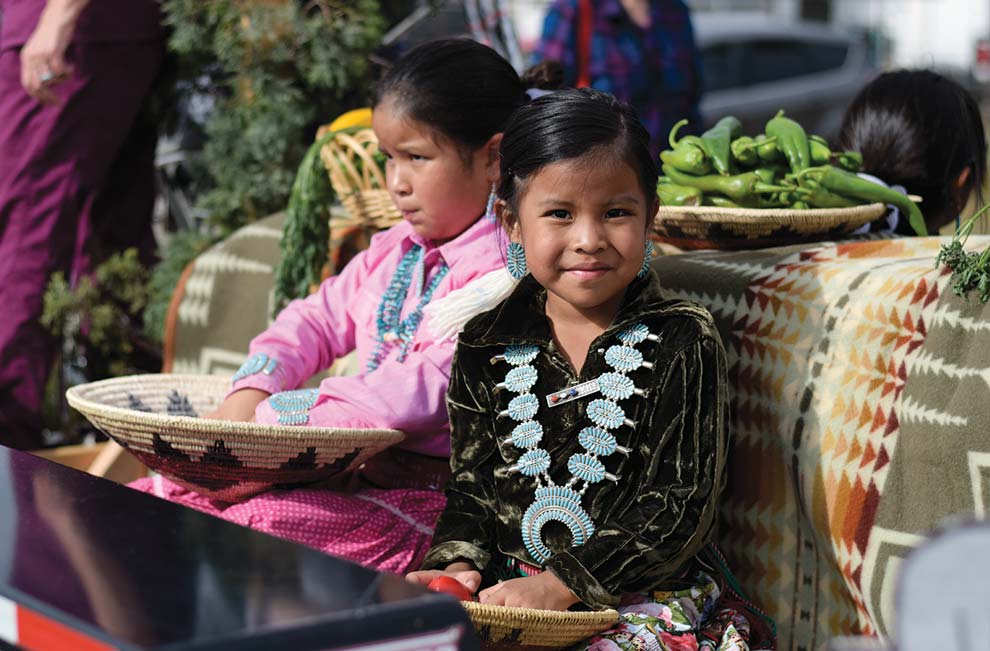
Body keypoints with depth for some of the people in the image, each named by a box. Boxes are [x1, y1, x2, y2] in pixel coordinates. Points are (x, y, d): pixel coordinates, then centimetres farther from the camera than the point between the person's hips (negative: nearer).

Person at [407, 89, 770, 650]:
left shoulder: (682, 342, -5)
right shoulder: (487, 345, 8)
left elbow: (684, 506, -9)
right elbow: (471, 484, 13)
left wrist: (561, 584, -17)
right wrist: (460, 563, -8)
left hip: (641, 600, -3)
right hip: (505, 592, 4)